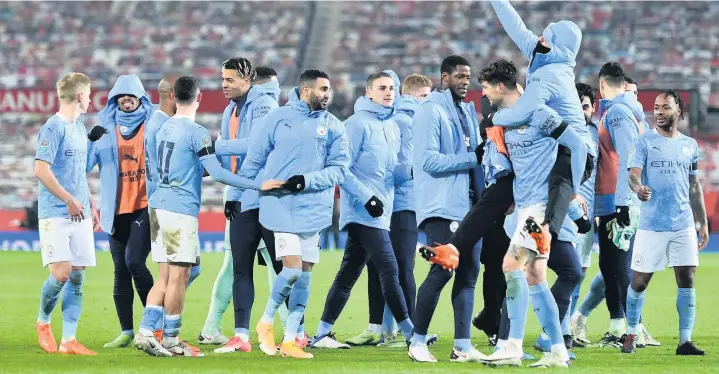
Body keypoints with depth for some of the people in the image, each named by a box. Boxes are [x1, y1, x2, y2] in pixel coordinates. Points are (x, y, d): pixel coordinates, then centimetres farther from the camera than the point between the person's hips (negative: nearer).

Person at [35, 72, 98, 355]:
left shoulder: (80, 129, 17)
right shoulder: (53, 128, -9)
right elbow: (41, 170, -17)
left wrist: (91, 205, 21)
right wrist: (70, 200, -16)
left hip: (79, 215, 8)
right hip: (55, 215, -8)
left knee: (78, 276, 2)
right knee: (61, 274, -14)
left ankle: (69, 340, 2)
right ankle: (43, 321, 12)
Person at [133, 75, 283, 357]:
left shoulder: (164, 128, 13)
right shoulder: (196, 133, -11)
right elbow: (217, 173, -17)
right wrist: (259, 185, -15)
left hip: (159, 206, 8)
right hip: (180, 209, -8)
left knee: (169, 275, 13)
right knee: (179, 276, -1)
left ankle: (145, 332, 5)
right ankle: (170, 340, 2)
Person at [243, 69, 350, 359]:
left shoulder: (333, 126, 6)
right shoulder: (278, 118, 1)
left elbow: (339, 169, -1)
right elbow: (255, 159, 7)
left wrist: (307, 180, -15)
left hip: (314, 209, 3)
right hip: (280, 206, -3)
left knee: (304, 275, 4)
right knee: (292, 269, -14)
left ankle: (289, 340, 13)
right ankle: (266, 321, 9)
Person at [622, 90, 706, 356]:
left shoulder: (690, 145, 14)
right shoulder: (644, 142, 3)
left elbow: (695, 187, 19)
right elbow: (633, 174, -9)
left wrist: (703, 223, 15)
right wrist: (638, 187, -33)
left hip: (684, 225, 3)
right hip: (651, 224, -3)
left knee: (687, 281, -4)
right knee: (639, 281, 1)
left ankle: (685, 341, 0)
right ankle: (631, 335, 17)